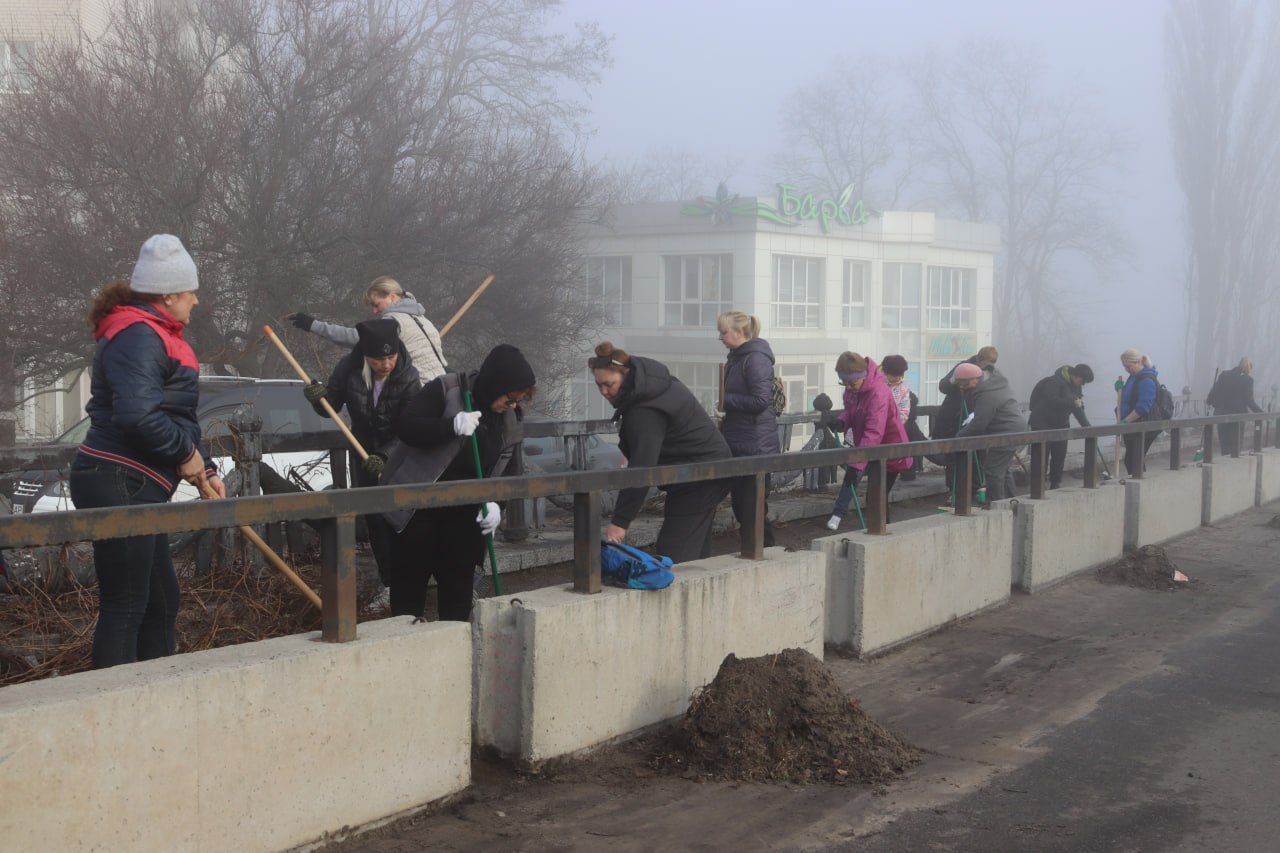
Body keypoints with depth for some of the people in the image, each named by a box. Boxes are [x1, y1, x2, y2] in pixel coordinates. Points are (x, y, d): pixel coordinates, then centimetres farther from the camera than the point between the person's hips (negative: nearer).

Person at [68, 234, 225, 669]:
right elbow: (137, 415, -29)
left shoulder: (154, 335, 19)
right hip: (118, 484, -11)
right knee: (125, 604, -8)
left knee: (162, 599, 17)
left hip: (133, 489, 11)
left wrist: (204, 470, 10)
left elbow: (179, 418, 22)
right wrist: (187, 454, -14)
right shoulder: (138, 336, -15)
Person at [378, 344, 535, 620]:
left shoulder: (509, 421, 3)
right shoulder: (445, 390, -15)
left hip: (464, 515, 5)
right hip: (419, 506, -5)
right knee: (409, 586, 2)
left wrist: (495, 502, -11)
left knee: (459, 587, 7)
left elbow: (505, 471, 8)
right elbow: (405, 426, -22)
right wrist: (452, 426, -36)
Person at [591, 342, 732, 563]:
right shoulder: (647, 380, 4)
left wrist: (619, 522, -31)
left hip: (700, 477, -11)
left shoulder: (645, 411, -27)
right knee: (695, 554, 13)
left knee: (672, 556, -14)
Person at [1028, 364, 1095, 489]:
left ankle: (1055, 484, 11)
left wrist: (1086, 425, -3)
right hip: (1043, 423, -8)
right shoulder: (1055, 381, -20)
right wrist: (1072, 403, -29)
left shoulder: (1075, 386, 6)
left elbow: (1077, 408, 8)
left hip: (1060, 423, 8)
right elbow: (1051, 400, -31)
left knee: (1060, 455, 4)